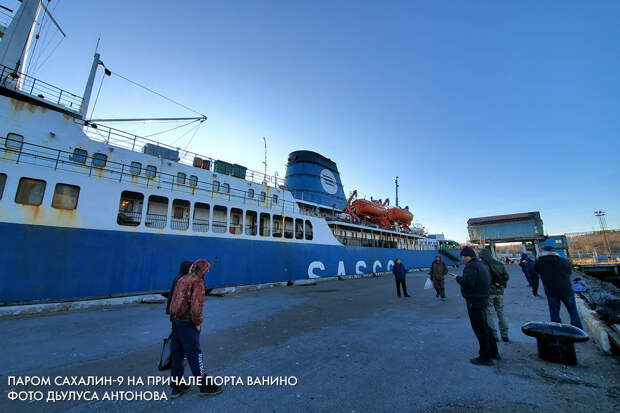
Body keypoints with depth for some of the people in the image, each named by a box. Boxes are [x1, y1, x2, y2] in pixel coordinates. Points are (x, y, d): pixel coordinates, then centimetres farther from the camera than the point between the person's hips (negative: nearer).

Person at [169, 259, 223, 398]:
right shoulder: (198, 281, -17)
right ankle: (204, 385, 16)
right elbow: (197, 305, -24)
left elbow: (173, 301, 11)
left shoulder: (182, 279, 9)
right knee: (194, 354, 3)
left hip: (176, 320, 8)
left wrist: (174, 318, 14)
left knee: (177, 354, 17)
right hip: (187, 323, -8)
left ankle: (176, 386, 30)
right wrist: (198, 323, -12)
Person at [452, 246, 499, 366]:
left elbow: (467, 282, -29)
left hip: (475, 301, -10)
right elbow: (488, 281, 18)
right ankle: (493, 352, 33)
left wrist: (458, 278, -11)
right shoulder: (482, 265, 13)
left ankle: (485, 358, 9)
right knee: (484, 326, 22)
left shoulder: (471, 266, -18)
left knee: (480, 329, 0)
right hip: (483, 299, 10)